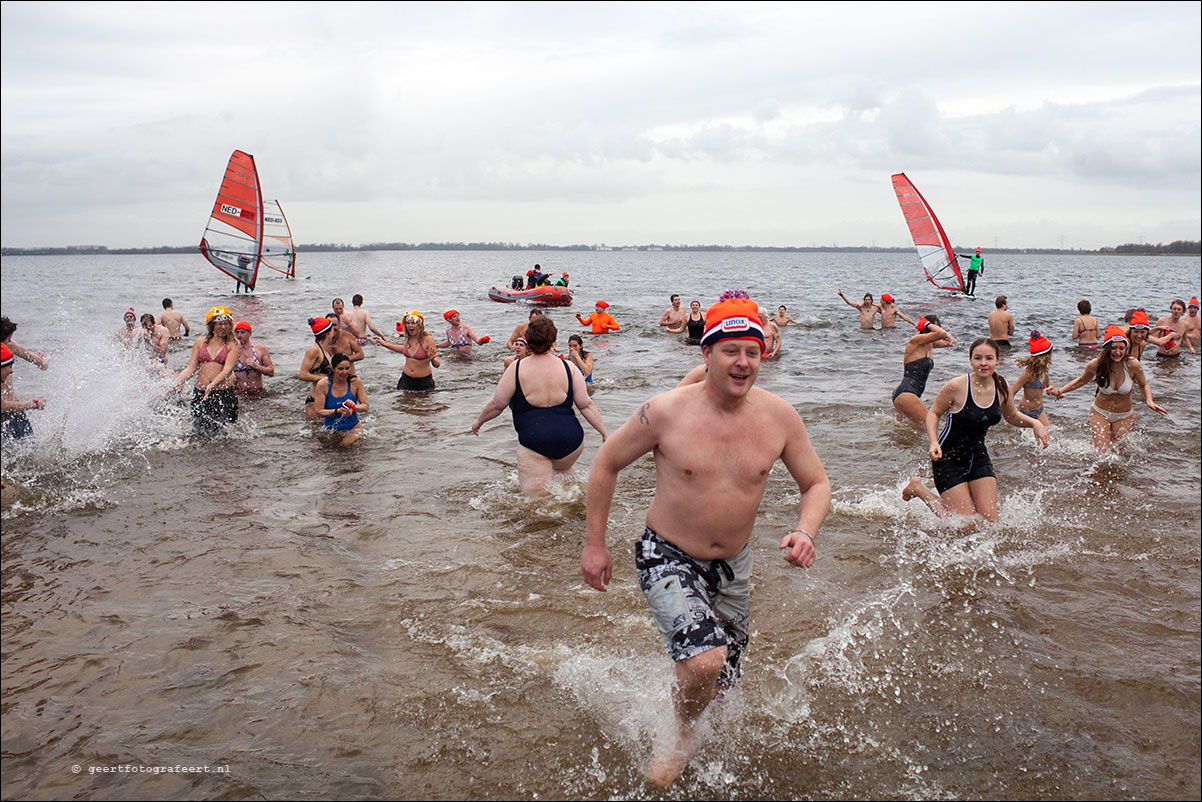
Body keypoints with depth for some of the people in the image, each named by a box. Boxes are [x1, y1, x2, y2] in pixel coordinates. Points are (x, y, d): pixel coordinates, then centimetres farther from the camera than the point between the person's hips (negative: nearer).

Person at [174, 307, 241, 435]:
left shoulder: (232, 345, 3)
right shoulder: (200, 342, 11)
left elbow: (227, 370, -11)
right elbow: (190, 369, 10)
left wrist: (213, 384, -28)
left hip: (224, 393, -3)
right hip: (200, 393, 3)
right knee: (201, 432, 5)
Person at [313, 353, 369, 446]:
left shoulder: (355, 382, -9)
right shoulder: (323, 384, -11)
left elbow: (365, 406, -5)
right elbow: (319, 411, -13)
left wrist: (354, 407, -28)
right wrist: (337, 411, -30)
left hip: (353, 428, -1)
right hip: (331, 430, 1)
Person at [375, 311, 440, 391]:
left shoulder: (428, 339, -18)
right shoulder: (408, 337, 0)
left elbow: (437, 365, -18)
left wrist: (432, 359, -41)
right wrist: (386, 345, 23)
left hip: (424, 381, -4)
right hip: (406, 379, 4)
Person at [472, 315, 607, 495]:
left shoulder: (516, 369, -3)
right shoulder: (568, 367, 2)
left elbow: (497, 404, 4)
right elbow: (586, 405, 3)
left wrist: (479, 421, 23)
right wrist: (605, 434, 12)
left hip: (534, 439, -3)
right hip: (570, 438, 4)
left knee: (536, 495, -1)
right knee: (562, 470, 34)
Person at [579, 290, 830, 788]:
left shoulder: (780, 418, -11)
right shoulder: (666, 412, -19)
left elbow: (816, 483, 2)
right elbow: (606, 464, -5)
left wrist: (806, 532, -19)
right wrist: (594, 544, -4)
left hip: (733, 566, 4)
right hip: (667, 558, -4)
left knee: (717, 686, 16)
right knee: (705, 662, -26)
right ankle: (683, 738, 9)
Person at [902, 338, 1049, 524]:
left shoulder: (1002, 388, -3)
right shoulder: (956, 386, -20)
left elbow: (1012, 416, 16)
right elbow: (933, 413, -6)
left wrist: (1034, 423, -4)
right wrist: (934, 442, -22)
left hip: (979, 457, 6)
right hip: (948, 458, -6)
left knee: (990, 520, -2)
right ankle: (918, 488, 14)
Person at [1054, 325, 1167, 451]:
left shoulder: (1132, 365, -20)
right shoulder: (1095, 364, -18)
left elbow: (1143, 385, 0)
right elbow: (1081, 380, 4)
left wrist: (1149, 401, -18)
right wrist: (1060, 391, -3)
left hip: (1124, 416, 1)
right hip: (1100, 413, 0)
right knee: (1101, 452, -7)